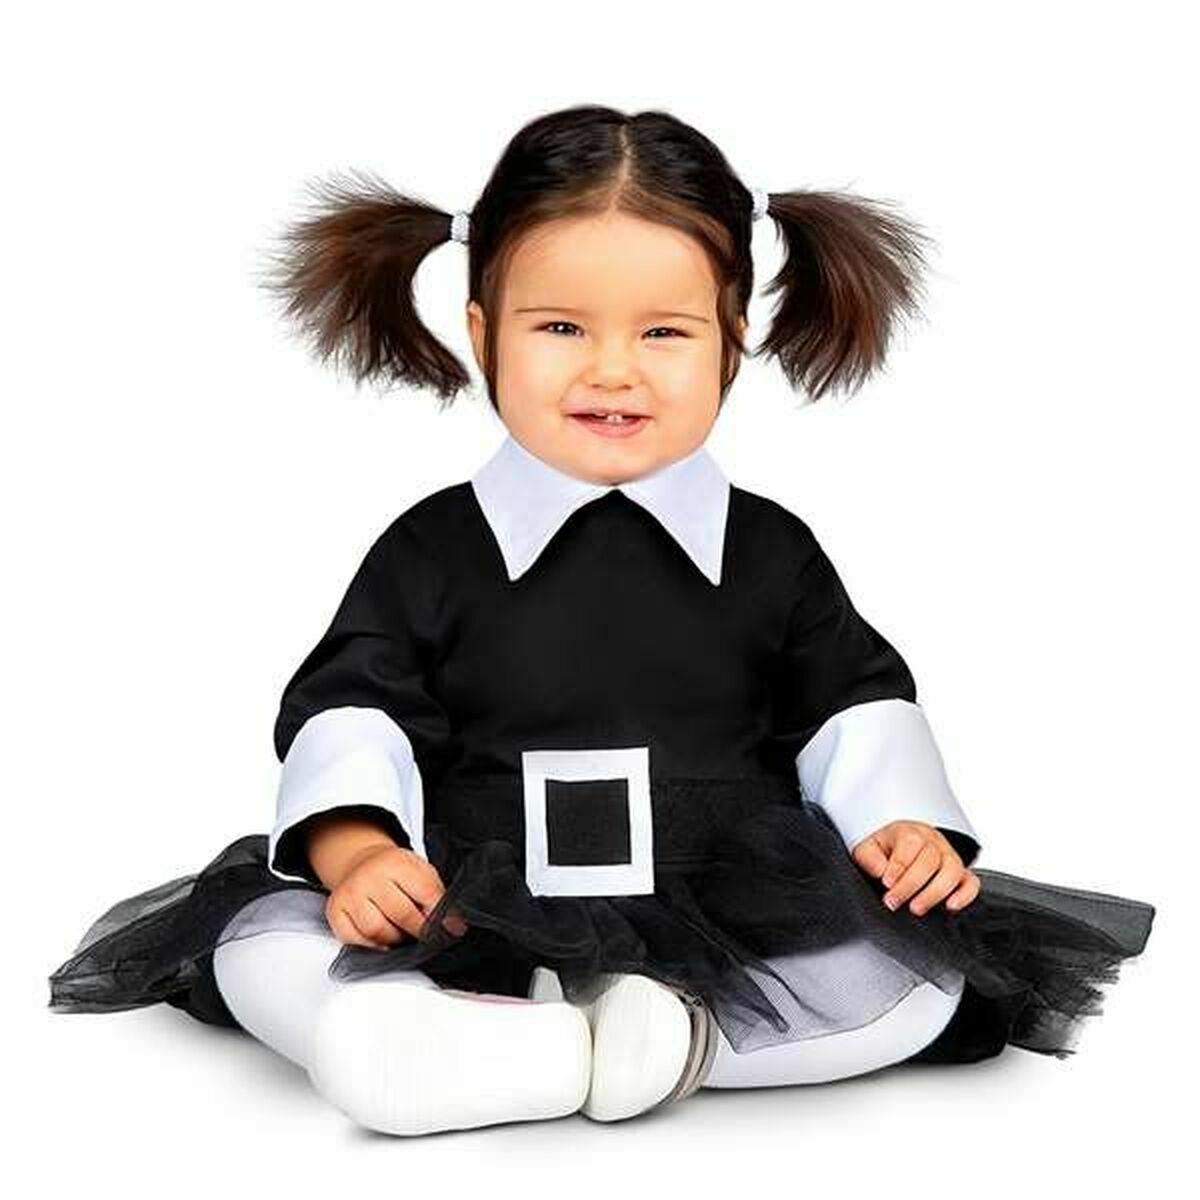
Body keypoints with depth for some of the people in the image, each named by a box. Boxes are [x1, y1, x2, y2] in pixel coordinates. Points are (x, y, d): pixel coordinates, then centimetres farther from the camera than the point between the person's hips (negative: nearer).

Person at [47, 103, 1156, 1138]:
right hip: (473, 931, 0)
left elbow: (855, 701, 11)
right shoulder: (431, 551, 3)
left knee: (927, 974, -21)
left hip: (726, 940, 1)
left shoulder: (772, 552, 6)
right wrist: (355, 845, -18)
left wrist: (902, 823, -7)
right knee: (256, 945, -25)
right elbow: (351, 707, 1)